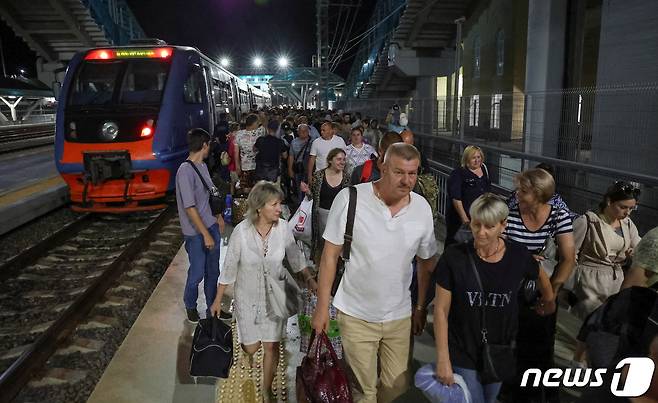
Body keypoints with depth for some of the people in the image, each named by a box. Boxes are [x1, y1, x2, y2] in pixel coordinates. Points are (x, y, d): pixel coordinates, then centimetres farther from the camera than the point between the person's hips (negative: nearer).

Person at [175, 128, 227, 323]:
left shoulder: (203, 166, 6)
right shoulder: (185, 171, -21)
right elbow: (190, 208, -23)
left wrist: (218, 216, 20)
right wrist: (206, 234, -21)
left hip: (211, 226, 8)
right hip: (196, 233, -8)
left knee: (213, 270, 17)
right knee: (197, 273, 7)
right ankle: (190, 306, 32)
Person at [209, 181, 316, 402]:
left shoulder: (283, 228, -17)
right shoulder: (241, 231, -22)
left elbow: (295, 257, 3)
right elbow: (229, 268, -9)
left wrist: (309, 278, -4)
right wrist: (218, 300, -2)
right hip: (247, 299, -1)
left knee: (271, 346, 8)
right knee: (251, 348, 11)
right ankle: (247, 348, 50)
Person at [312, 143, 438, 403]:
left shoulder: (422, 208, -5)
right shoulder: (349, 199, -17)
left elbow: (427, 262, 8)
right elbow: (330, 256, -10)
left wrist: (421, 308, 11)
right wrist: (322, 307, -8)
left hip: (400, 316, 3)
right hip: (356, 315, -3)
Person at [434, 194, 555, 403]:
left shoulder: (518, 255, -10)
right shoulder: (454, 257, -16)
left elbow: (541, 276, 14)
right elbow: (441, 310, -11)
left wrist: (548, 302, 29)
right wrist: (443, 360, -12)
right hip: (462, 353, -2)